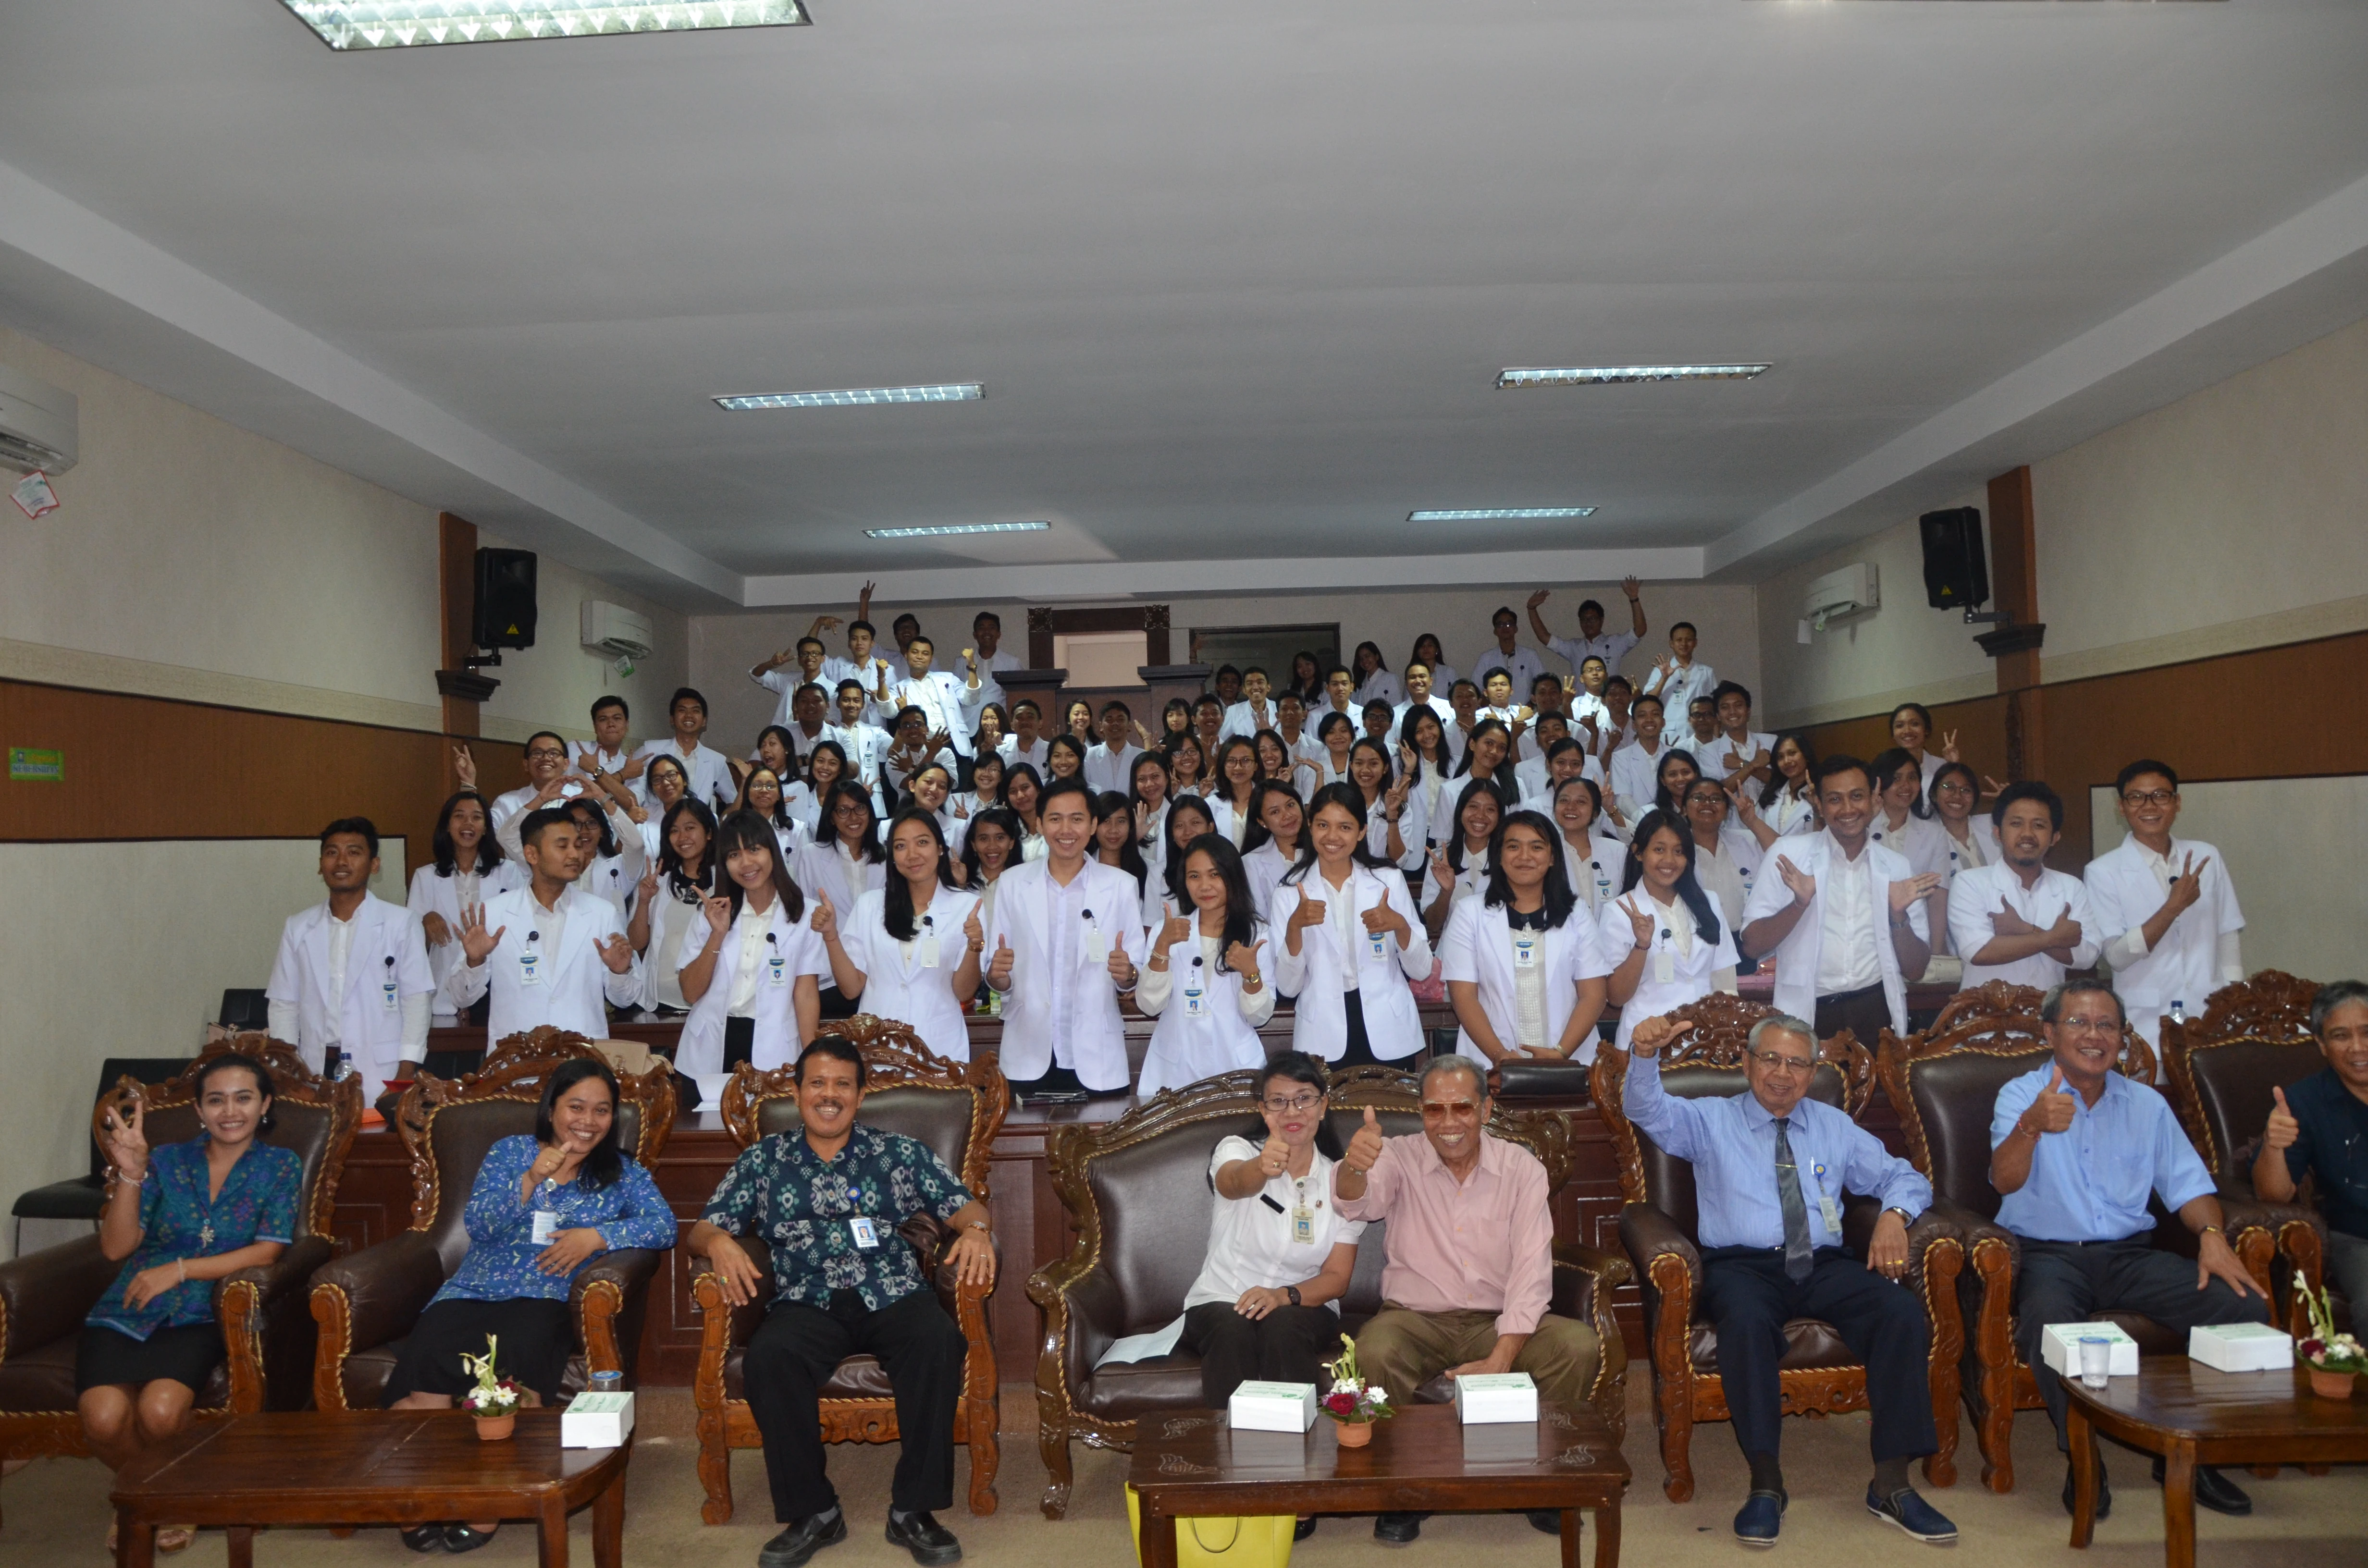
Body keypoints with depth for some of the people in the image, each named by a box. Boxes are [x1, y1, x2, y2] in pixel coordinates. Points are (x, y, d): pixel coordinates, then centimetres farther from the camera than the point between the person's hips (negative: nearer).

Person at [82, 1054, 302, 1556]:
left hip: (200, 1317, -2)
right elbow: (116, 1247, 3)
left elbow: (266, 1252, -3)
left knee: (160, 1408, -31)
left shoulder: (280, 1166, 8)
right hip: (126, 1312, 2)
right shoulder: (167, 1161, 12)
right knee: (103, 1417, -27)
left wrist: (179, 1270, -12)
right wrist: (130, 1172, -10)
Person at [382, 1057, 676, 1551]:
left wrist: (597, 1236, -13)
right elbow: (478, 1226, 2)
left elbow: (665, 1226, -1)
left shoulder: (622, 1172, 13)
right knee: (425, 1364, -31)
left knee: (520, 1352, -35)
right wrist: (531, 1181, -13)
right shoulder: (510, 1152, 15)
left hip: (545, 1301, -1)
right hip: (472, 1292, 1)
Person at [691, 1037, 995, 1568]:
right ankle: (812, 1512, -15)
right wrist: (719, 1242, -12)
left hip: (894, 1297, 0)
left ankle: (913, 1510, -18)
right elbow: (703, 1228, 13)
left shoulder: (901, 1152, 15)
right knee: (767, 1357, -33)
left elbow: (964, 1206, 12)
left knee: (939, 1340, -33)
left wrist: (975, 1229, -12)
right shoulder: (763, 1160, 16)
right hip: (807, 1302, 0)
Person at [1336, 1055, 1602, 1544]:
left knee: (1580, 1346, -25)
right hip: (1415, 1319, -1)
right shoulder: (1400, 1159, -3)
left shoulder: (1521, 1168, -1)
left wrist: (1499, 1361, -22)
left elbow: (1531, 1269, -9)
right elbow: (1356, 1203, -24)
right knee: (1375, 1352, -33)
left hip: (1499, 1324, 1)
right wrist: (1353, 1166, -51)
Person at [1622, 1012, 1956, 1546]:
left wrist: (1894, 1214, -1)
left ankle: (1891, 1483, -17)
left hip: (1824, 1267, 3)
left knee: (1903, 1314, -26)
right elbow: (1647, 1111, -7)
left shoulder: (1834, 1126, 21)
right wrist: (1646, 1055, -28)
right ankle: (1765, 1483, -27)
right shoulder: (1709, 1120, 11)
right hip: (1742, 1266, -3)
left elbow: (1903, 1177, 23)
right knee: (1747, 1321, -38)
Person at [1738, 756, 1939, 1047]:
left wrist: (1899, 916, -5)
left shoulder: (1896, 868, 10)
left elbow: (1915, 970, 12)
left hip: (1878, 1015, 2)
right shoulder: (1789, 857, 2)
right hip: (1807, 1016, -2)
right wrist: (1799, 904, -16)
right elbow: (1752, 947, -2)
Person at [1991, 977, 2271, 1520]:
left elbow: (2186, 1183, 12)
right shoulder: (2021, 1094, -1)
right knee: (2047, 1321, -36)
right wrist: (2031, 1126, -40)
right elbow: (2004, 1180, -18)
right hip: (2050, 1255, -4)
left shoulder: (2147, 1104, 16)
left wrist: (2212, 1233, -11)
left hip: (2131, 1253, 5)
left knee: (2245, 1305, -19)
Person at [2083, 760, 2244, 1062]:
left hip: (2213, 1023, 3)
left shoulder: (2207, 858, 9)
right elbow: (2114, 956, -9)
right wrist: (2173, 907, -15)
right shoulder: (2103, 872, -3)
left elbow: (2227, 937, 12)